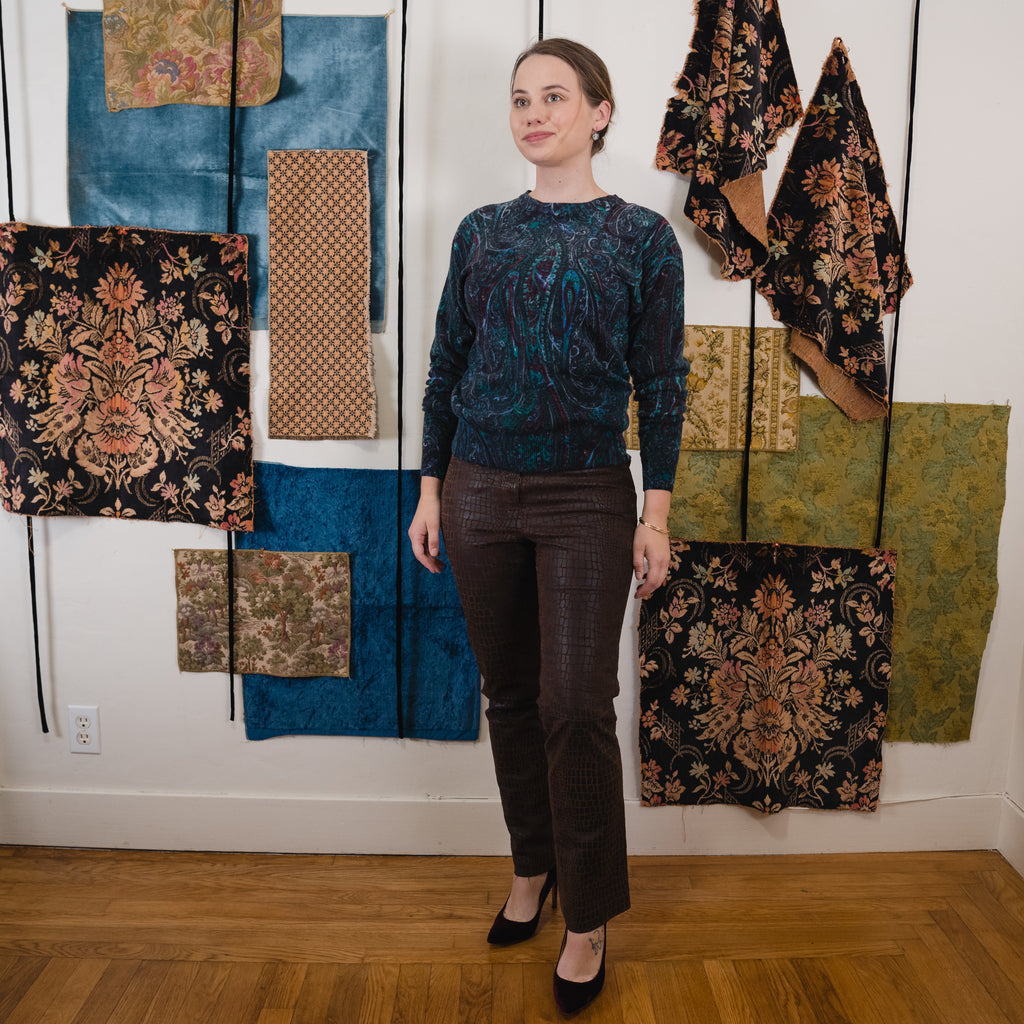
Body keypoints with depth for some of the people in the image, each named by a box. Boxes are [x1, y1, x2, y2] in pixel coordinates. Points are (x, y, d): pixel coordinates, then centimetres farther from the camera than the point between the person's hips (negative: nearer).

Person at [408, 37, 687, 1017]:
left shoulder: (642, 237, 0)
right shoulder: (481, 232, 8)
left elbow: (661, 381, -1)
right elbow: (445, 364, 10)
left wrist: (656, 513, -5)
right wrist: (431, 488, 7)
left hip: (587, 498, -3)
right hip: (480, 490, 4)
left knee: (576, 708, -2)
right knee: (509, 693, 12)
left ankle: (587, 920, 17)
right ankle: (532, 866, 34)